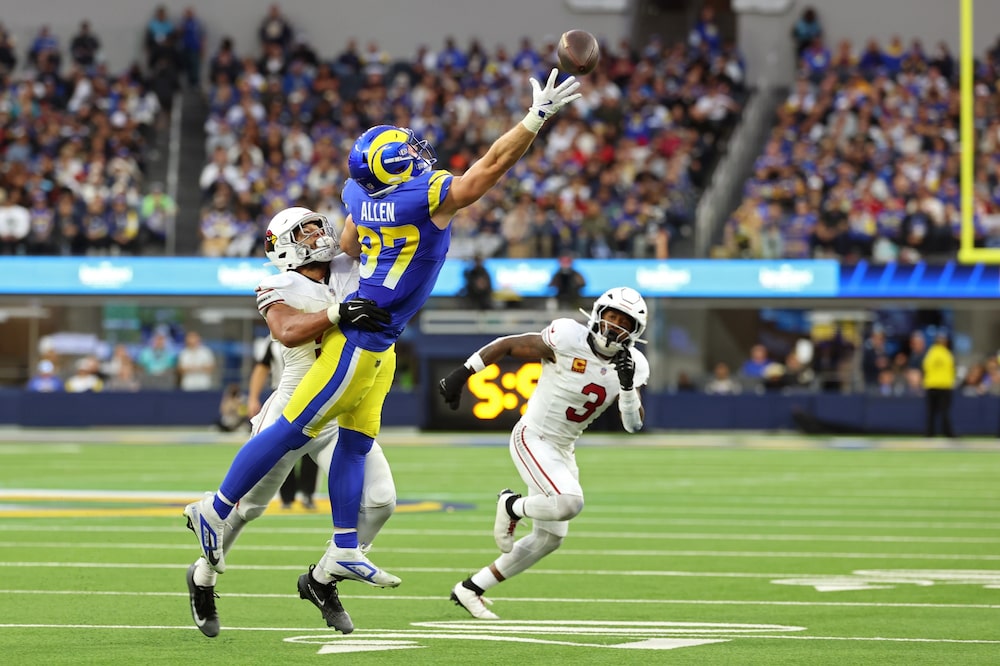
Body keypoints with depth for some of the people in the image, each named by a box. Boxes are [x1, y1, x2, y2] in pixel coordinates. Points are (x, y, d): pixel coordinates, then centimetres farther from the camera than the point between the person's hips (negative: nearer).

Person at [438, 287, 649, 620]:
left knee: (549, 538, 12)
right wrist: (461, 374, -12)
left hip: (562, 451, 8)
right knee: (569, 503, -31)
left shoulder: (632, 365, -2)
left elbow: (634, 424, -5)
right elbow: (506, 345, -10)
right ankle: (512, 506, 1)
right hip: (532, 439, -8)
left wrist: (628, 385, -23)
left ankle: (470, 589, 23)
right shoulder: (567, 340, -19)